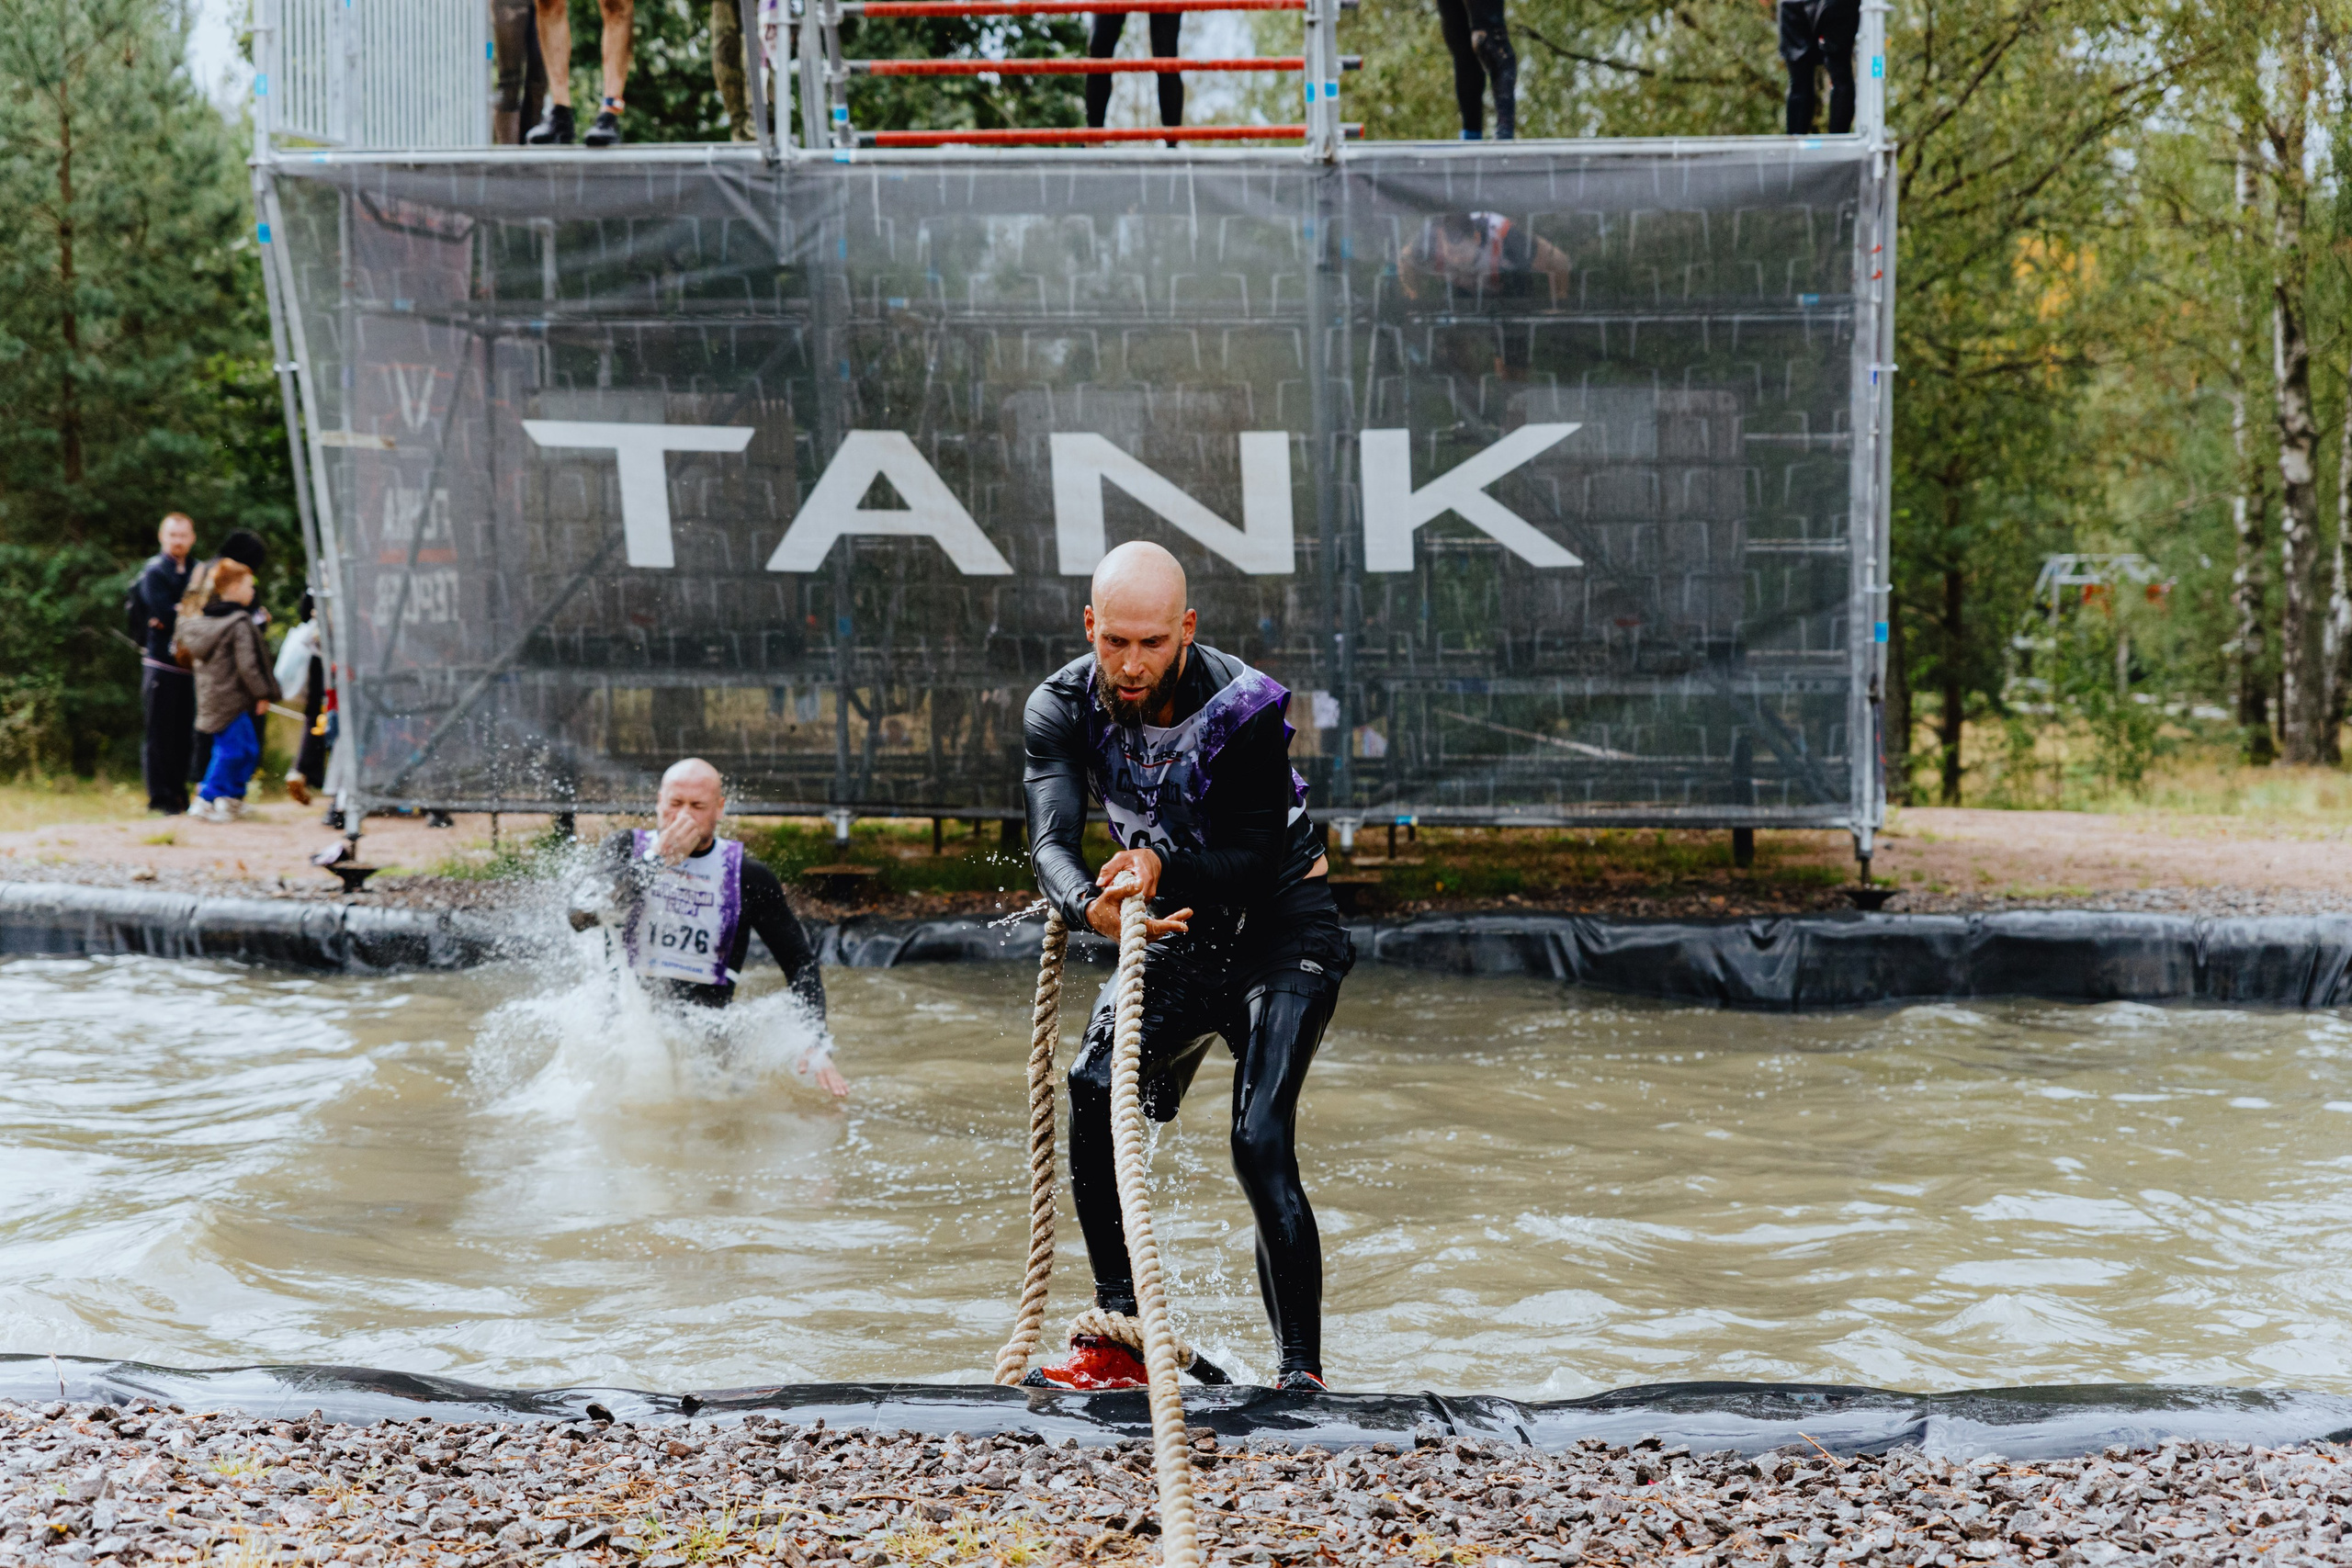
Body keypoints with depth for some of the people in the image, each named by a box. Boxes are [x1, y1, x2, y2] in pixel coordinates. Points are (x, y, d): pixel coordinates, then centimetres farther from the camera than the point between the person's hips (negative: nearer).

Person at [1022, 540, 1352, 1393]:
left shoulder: (1246, 705, -24)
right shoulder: (1063, 708, -13)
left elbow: (1255, 857, -26)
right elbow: (1051, 841, -25)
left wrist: (1163, 865, -45)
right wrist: (1089, 904, -48)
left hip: (1282, 929, -4)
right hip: (1177, 935, 5)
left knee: (1260, 1143, -20)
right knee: (1094, 1096, -16)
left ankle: (1302, 1371, -15)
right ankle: (1120, 1338, -5)